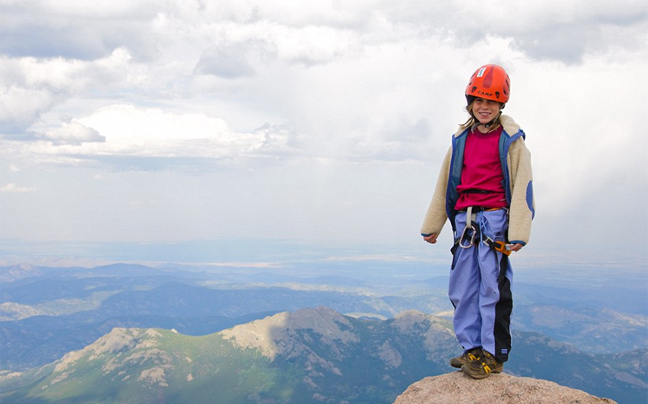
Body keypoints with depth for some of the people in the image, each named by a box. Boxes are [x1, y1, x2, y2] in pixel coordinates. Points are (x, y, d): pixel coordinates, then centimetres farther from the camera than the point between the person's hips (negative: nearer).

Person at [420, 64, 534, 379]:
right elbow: (444, 184, 19)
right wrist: (432, 225, 20)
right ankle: (472, 348, 13)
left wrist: (518, 232, -11)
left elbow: (522, 187, -4)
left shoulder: (511, 140, -1)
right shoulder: (461, 139, 14)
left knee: (493, 287, -5)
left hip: (494, 219, -5)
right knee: (462, 289, 4)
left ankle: (494, 354, 2)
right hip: (464, 220, 5)